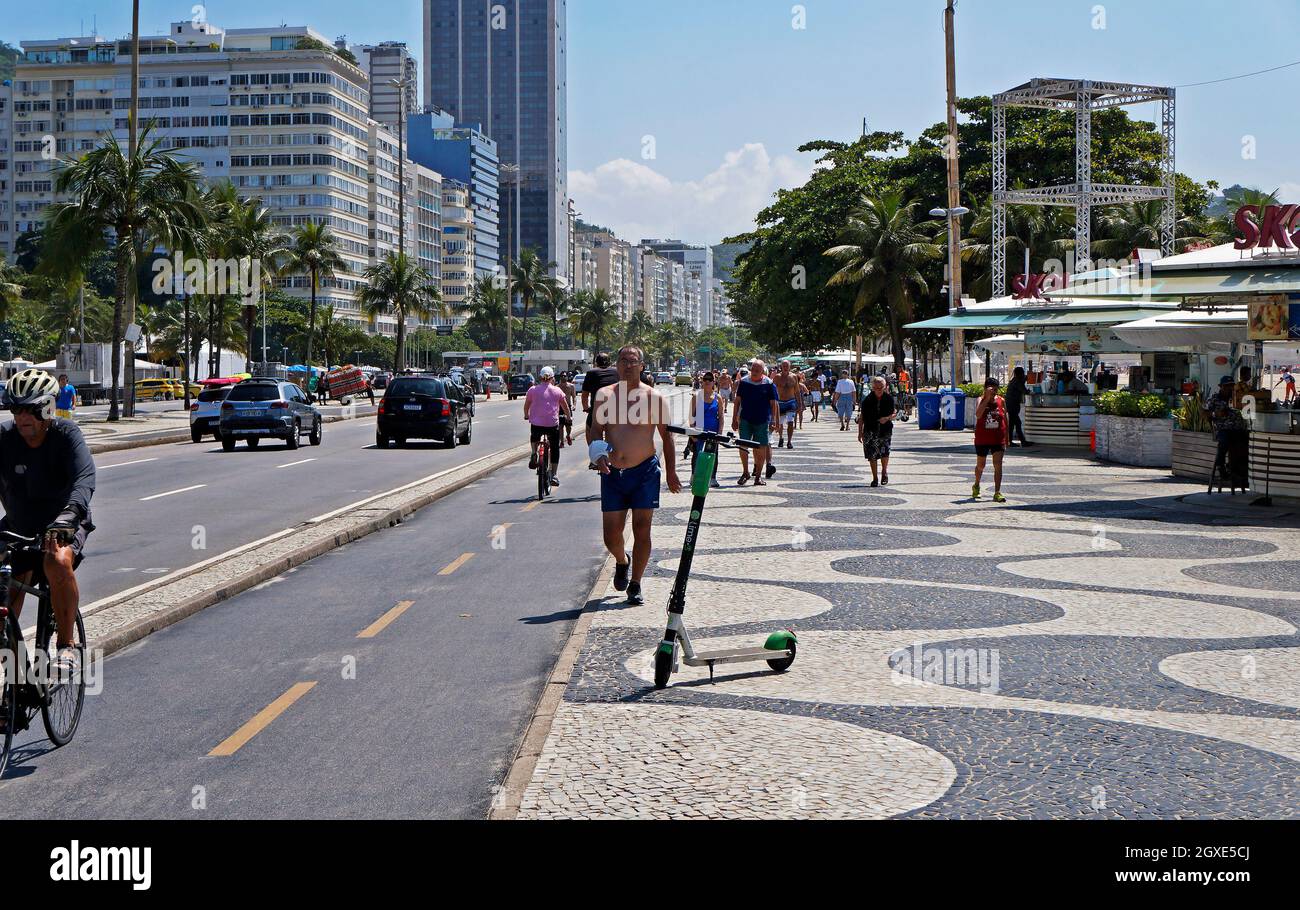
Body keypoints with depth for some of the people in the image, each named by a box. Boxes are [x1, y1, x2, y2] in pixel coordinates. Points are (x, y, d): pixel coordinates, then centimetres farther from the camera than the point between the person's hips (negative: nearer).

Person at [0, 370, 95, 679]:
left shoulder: (66, 434, -18)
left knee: (58, 563, -34)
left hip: (64, 523, -4)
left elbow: (84, 478, -33)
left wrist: (69, 513, -53)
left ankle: (66, 646, -22)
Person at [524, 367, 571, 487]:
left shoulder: (533, 390, 0)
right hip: (552, 424, 0)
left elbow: (526, 406, 11)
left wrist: (526, 416, 31)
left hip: (536, 424, 1)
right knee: (554, 450, 14)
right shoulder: (557, 391, 1)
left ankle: (534, 453, 6)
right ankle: (553, 475, 9)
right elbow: (565, 407, 12)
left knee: (534, 437, 33)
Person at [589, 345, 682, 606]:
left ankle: (635, 585, 9)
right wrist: (598, 453, -16)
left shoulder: (654, 397, -2)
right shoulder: (605, 395, 4)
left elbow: (666, 436, 4)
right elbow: (595, 431, 5)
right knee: (611, 535, 3)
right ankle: (622, 562, 36)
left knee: (642, 530, -3)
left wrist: (670, 472, 3)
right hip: (612, 473, 2)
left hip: (645, 471, -2)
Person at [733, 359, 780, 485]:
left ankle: (758, 476, 12)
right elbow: (738, 401, 10)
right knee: (743, 446, -9)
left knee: (761, 449, 2)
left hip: (762, 421, -1)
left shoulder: (769, 384, -1)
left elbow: (773, 404, 2)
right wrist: (734, 419, 7)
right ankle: (745, 472, 8)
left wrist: (773, 421, -5)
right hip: (745, 420, 1)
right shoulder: (743, 382, 4)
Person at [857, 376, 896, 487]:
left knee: (884, 451, -14)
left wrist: (887, 418, -12)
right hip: (870, 430, 0)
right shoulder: (867, 400, -1)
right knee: (872, 454, -2)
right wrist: (860, 432, 4)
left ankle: (884, 472, 12)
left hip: (885, 429, 0)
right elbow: (862, 416, 5)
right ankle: (875, 478, 11)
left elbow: (894, 413, 11)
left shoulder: (889, 398, 2)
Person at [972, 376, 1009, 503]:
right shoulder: (981, 400, -7)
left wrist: (1006, 438, 8)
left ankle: (997, 493, -11)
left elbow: (1005, 420, 9)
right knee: (980, 465, 15)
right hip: (982, 439, -1)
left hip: (998, 439, 1)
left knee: (998, 465, -10)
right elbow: (978, 415, -27)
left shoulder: (1001, 401, 1)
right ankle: (976, 486, 40)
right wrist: (987, 398, -28)